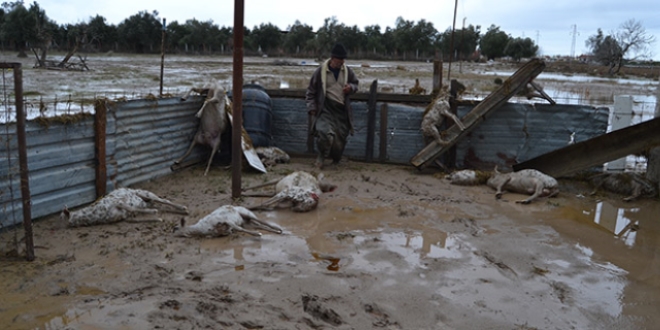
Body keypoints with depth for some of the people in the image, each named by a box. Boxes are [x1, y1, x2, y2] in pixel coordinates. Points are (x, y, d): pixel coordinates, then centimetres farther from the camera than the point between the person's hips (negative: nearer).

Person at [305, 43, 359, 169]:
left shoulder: (347, 71, 6)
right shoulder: (320, 71, -2)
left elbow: (355, 84, 22)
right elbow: (311, 91, 5)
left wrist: (351, 87, -2)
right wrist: (312, 107, -1)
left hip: (342, 109, 4)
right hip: (325, 108, -3)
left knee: (341, 137, 7)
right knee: (325, 133, -24)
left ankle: (336, 160, 33)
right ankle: (320, 157, 1)